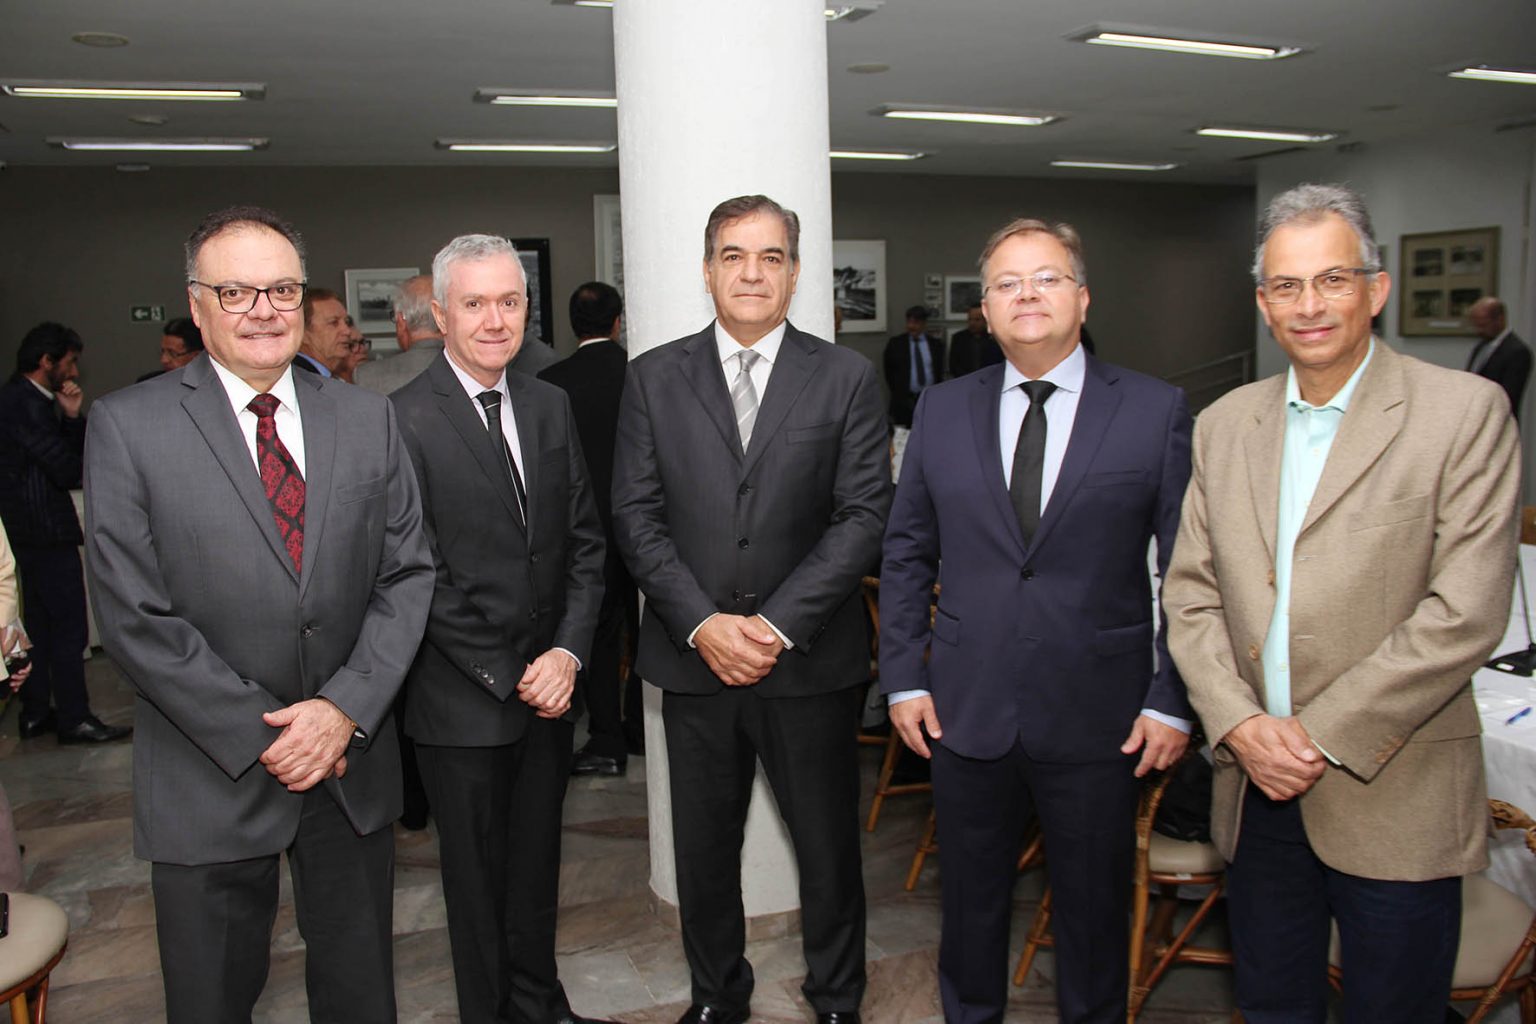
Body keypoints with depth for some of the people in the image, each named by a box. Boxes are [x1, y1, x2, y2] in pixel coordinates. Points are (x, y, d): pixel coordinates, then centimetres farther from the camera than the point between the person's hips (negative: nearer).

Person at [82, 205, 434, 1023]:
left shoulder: (368, 419, 3)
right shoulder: (128, 425, -7)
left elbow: (407, 573, 1)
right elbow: (135, 616, -11)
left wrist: (345, 708, -12)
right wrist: (264, 737, -13)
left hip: (352, 764, 3)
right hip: (209, 782, -2)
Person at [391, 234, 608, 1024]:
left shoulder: (549, 406, 5)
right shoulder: (403, 420, -13)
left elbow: (583, 539, 6)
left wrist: (568, 651, -7)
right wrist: (508, 677, -13)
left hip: (549, 686, 5)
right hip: (464, 698, -5)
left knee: (538, 861, 20)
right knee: (478, 873, 13)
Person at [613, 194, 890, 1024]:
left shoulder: (846, 377, 0)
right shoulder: (653, 377, 4)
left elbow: (864, 514, -6)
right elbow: (636, 516, 0)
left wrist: (779, 625, -14)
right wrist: (701, 624, -11)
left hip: (811, 660, -1)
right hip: (693, 656, 2)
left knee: (828, 844, 13)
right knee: (703, 846, 15)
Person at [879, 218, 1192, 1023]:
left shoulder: (1157, 411, -4)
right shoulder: (941, 411, 3)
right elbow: (905, 554, 7)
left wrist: (1173, 702, -6)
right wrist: (903, 677, 2)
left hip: (1097, 718, -1)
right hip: (966, 709, 2)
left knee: (1093, 909, 16)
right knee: (970, 899, 17)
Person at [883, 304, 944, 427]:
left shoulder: (936, 344, 7)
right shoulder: (895, 343, 2)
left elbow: (940, 372, 14)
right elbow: (889, 370, 8)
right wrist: (897, 392, 5)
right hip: (903, 400, -1)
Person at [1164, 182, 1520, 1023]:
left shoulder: (1464, 411, -7)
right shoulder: (1225, 425, 7)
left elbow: (1466, 612, -14)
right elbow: (1190, 592, 6)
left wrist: (1323, 735, -16)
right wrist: (1240, 724, -9)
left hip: (1394, 801, -4)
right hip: (1257, 792, 4)